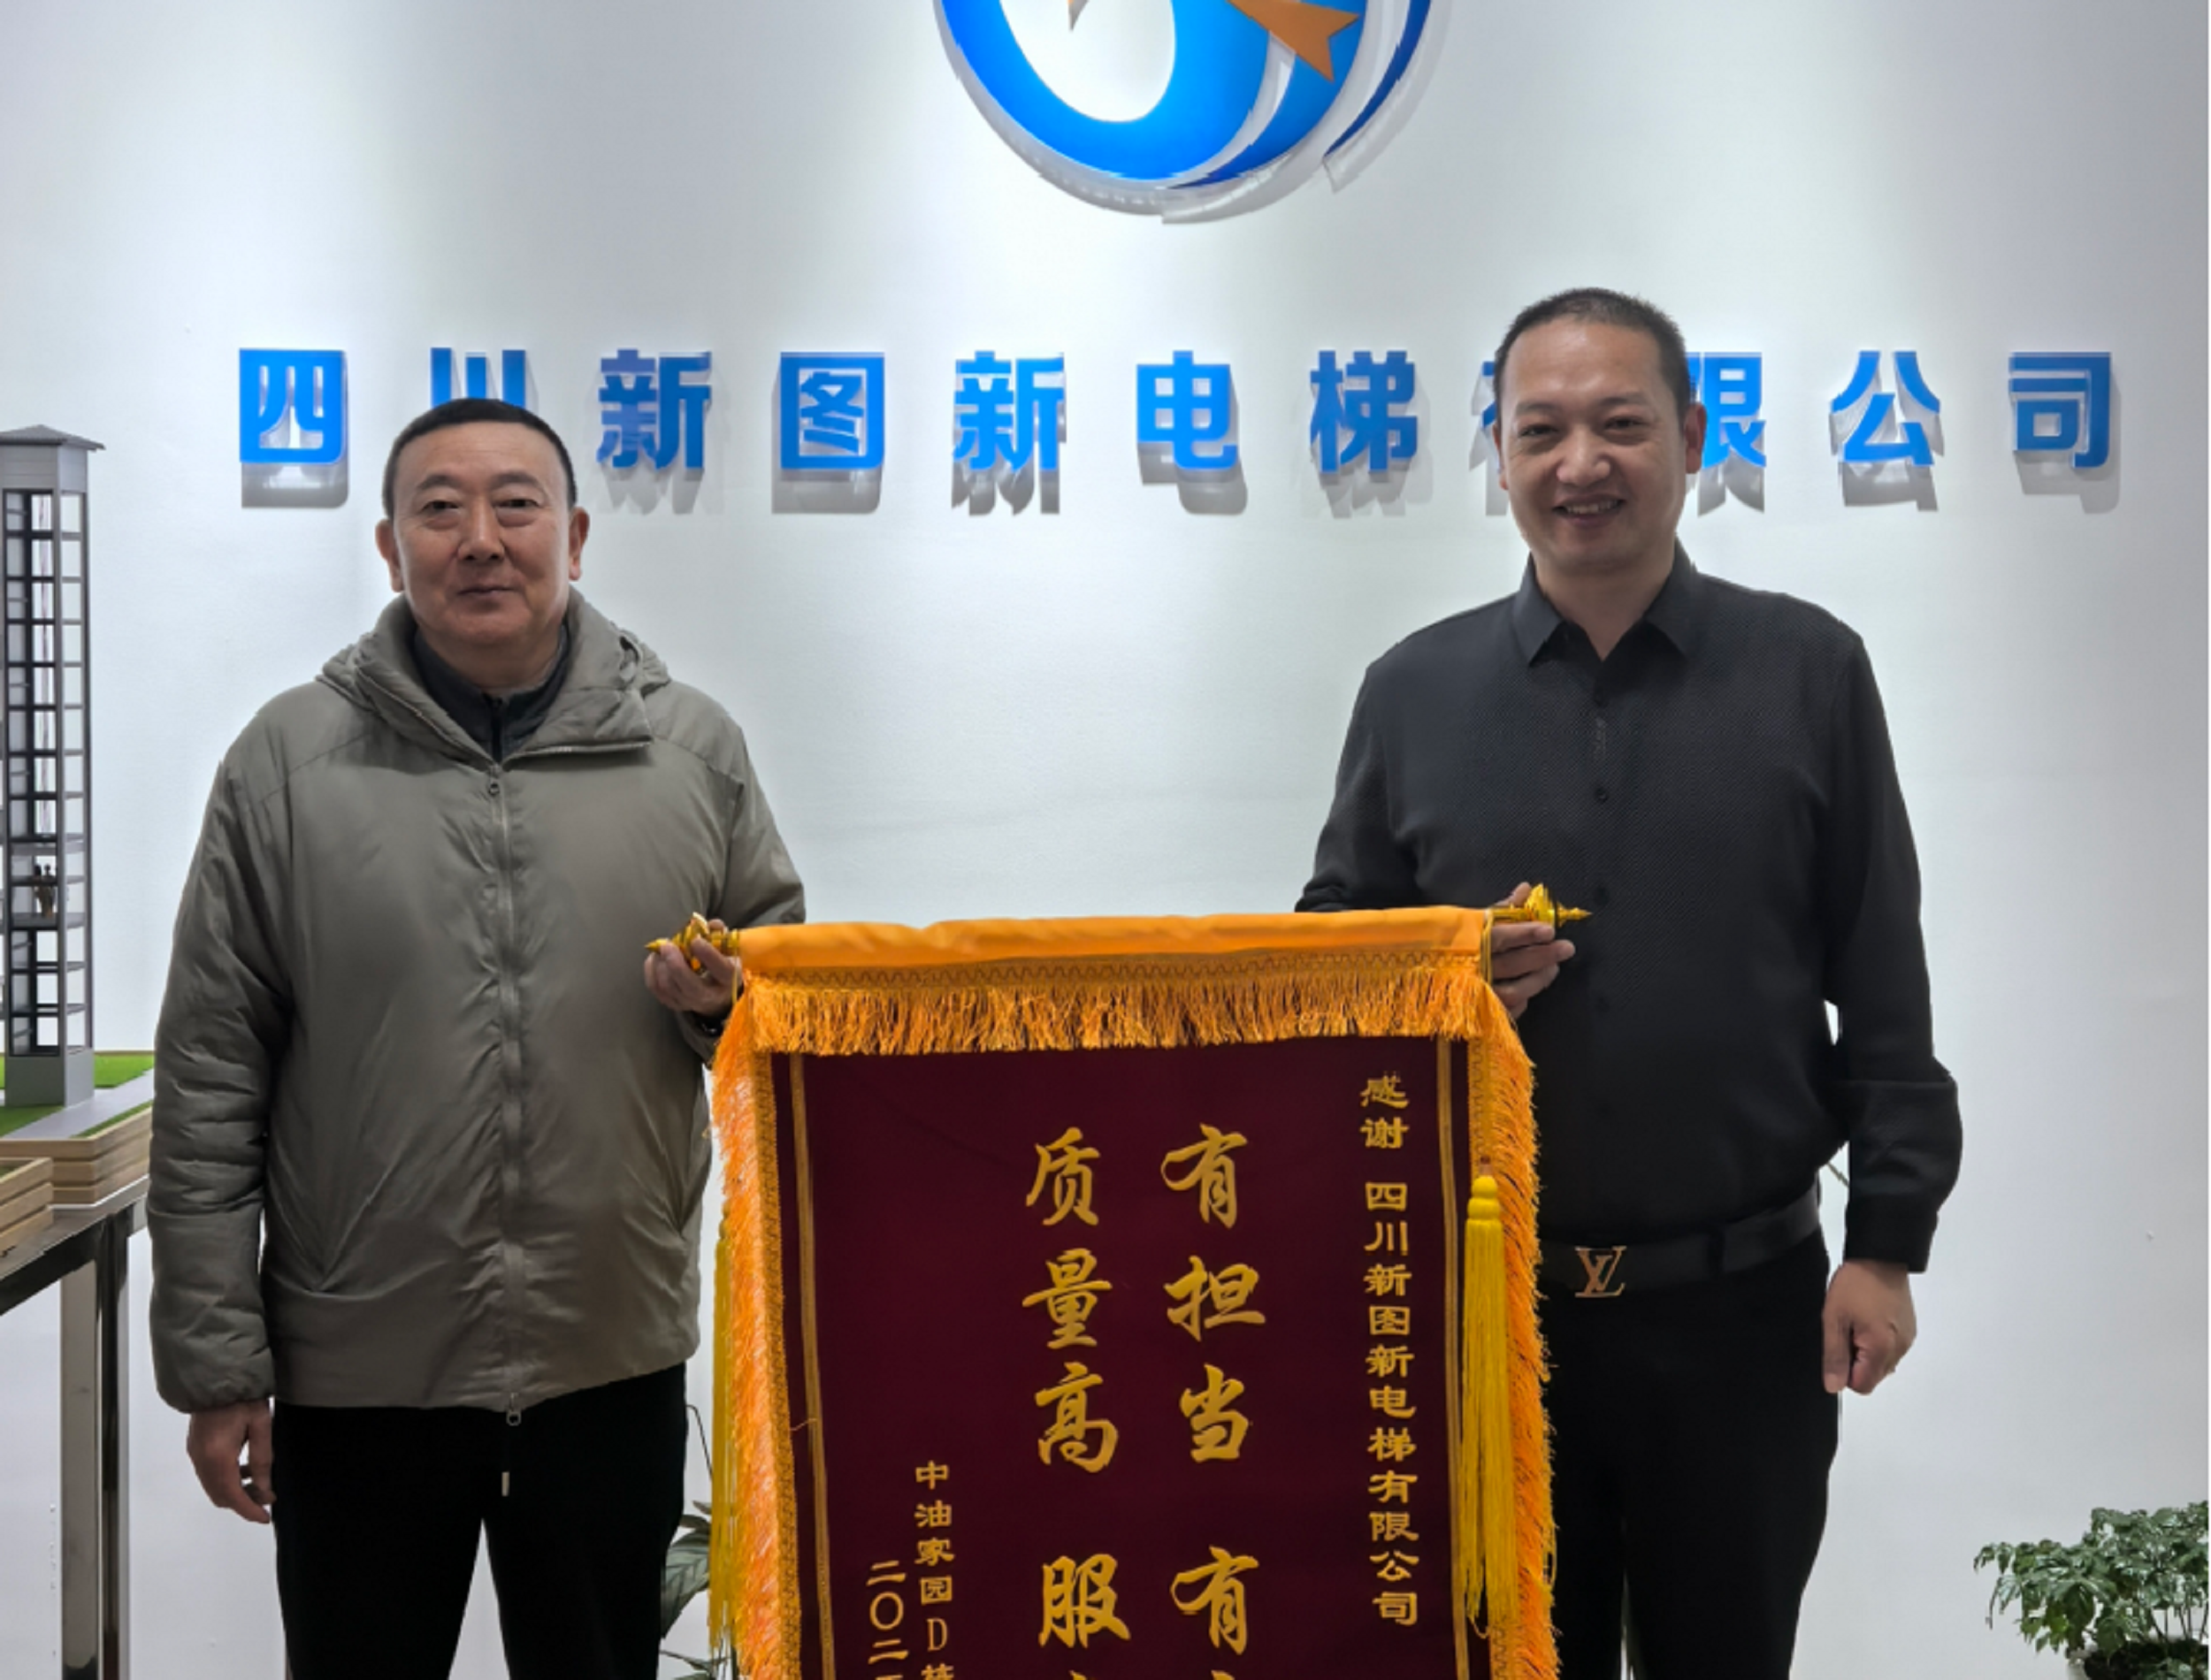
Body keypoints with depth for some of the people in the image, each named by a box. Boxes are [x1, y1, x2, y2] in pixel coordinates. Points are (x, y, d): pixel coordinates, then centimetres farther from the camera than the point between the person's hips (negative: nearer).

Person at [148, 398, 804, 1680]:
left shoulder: (695, 748, 3)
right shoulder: (290, 760, -1)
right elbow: (210, 1085, -1)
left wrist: (725, 1003, -10)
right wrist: (217, 1363, -3)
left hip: (614, 1365, 1)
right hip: (354, 1372, -1)